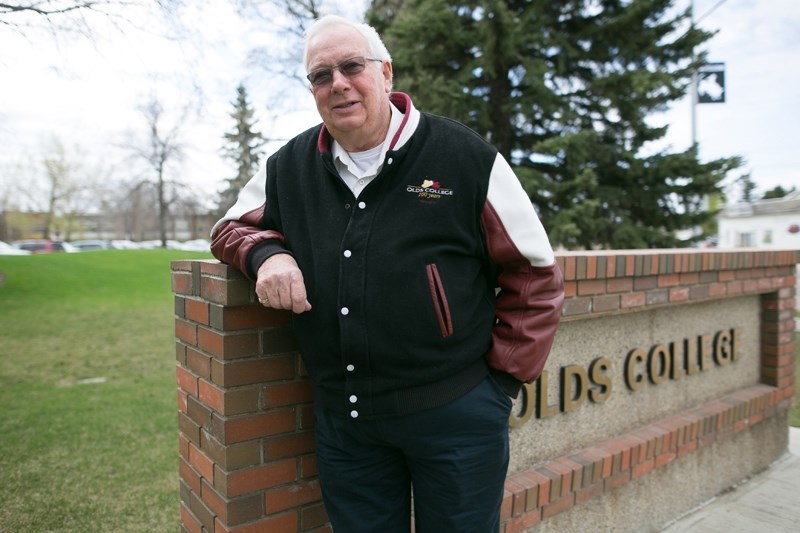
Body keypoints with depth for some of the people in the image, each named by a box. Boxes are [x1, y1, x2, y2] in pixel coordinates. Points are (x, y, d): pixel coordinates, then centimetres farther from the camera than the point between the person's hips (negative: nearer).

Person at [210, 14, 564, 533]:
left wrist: (504, 378, -4)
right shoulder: (288, 167, 4)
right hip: (342, 419, 4)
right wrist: (266, 252, -6)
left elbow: (535, 275, -2)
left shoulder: (466, 156, -7)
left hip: (457, 415, -3)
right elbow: (234, 226, 18)